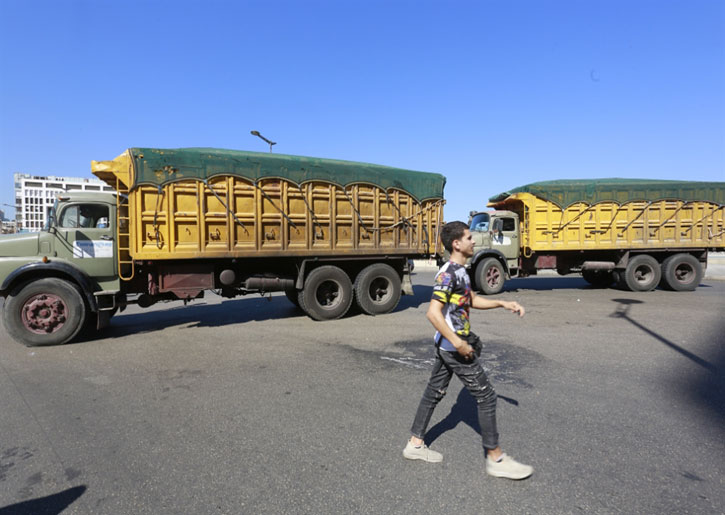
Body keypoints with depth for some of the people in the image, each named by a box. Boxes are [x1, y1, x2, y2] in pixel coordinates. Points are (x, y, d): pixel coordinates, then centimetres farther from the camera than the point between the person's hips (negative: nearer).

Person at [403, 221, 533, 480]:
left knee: (434, 392, 16)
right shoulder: (449, 273, -21)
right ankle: (495, 458, 14)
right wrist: (459, 344, -26)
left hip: (445, 344, 10)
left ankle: (415, 444, 29)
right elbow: (433, 313, -27)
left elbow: (472, 300, 22)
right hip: (454, 345, -10)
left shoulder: (460, 271, 10)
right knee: (486, 396, 0)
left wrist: (503, 303, 12)